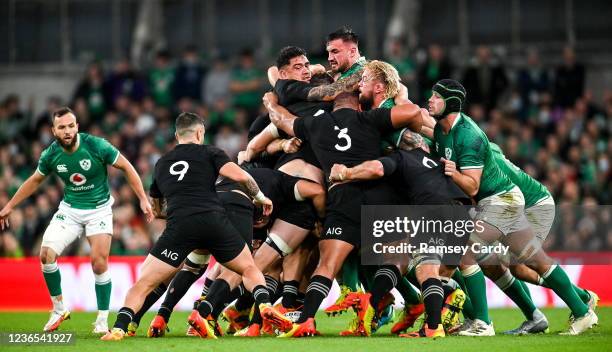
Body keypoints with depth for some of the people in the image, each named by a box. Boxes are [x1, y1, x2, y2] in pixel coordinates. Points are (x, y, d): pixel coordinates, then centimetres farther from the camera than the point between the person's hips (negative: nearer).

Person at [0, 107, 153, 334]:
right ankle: (59, 309, 7)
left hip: (99, 210, -3)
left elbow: (126, 168, -8)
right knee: (46, 255, -13)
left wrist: (143, 200, -11)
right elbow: (35, 181, 10)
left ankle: (102, 320, 1)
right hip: (69, 210, 3)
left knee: (99, 263, -15)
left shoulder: (96, 146, -20)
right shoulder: (50, 155, -9)